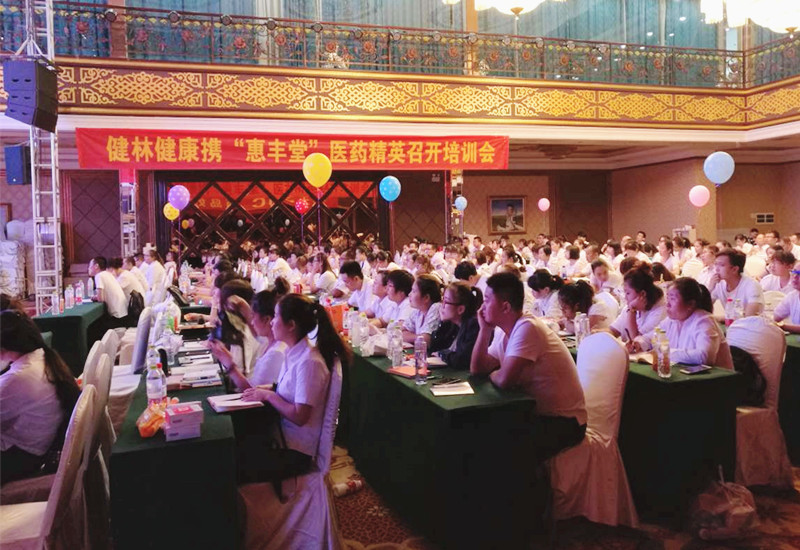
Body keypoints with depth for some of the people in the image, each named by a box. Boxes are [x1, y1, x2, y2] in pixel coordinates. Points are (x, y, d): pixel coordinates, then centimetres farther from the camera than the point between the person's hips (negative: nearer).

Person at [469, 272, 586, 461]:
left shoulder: (527, 328, -24)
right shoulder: (504, 332, 6)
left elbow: (504, 380, -30)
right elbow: (477, 369, 3)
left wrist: (492, 374, -7)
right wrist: (485, 329, -4)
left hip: (563, 422, -8)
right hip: (538, 413, 8)